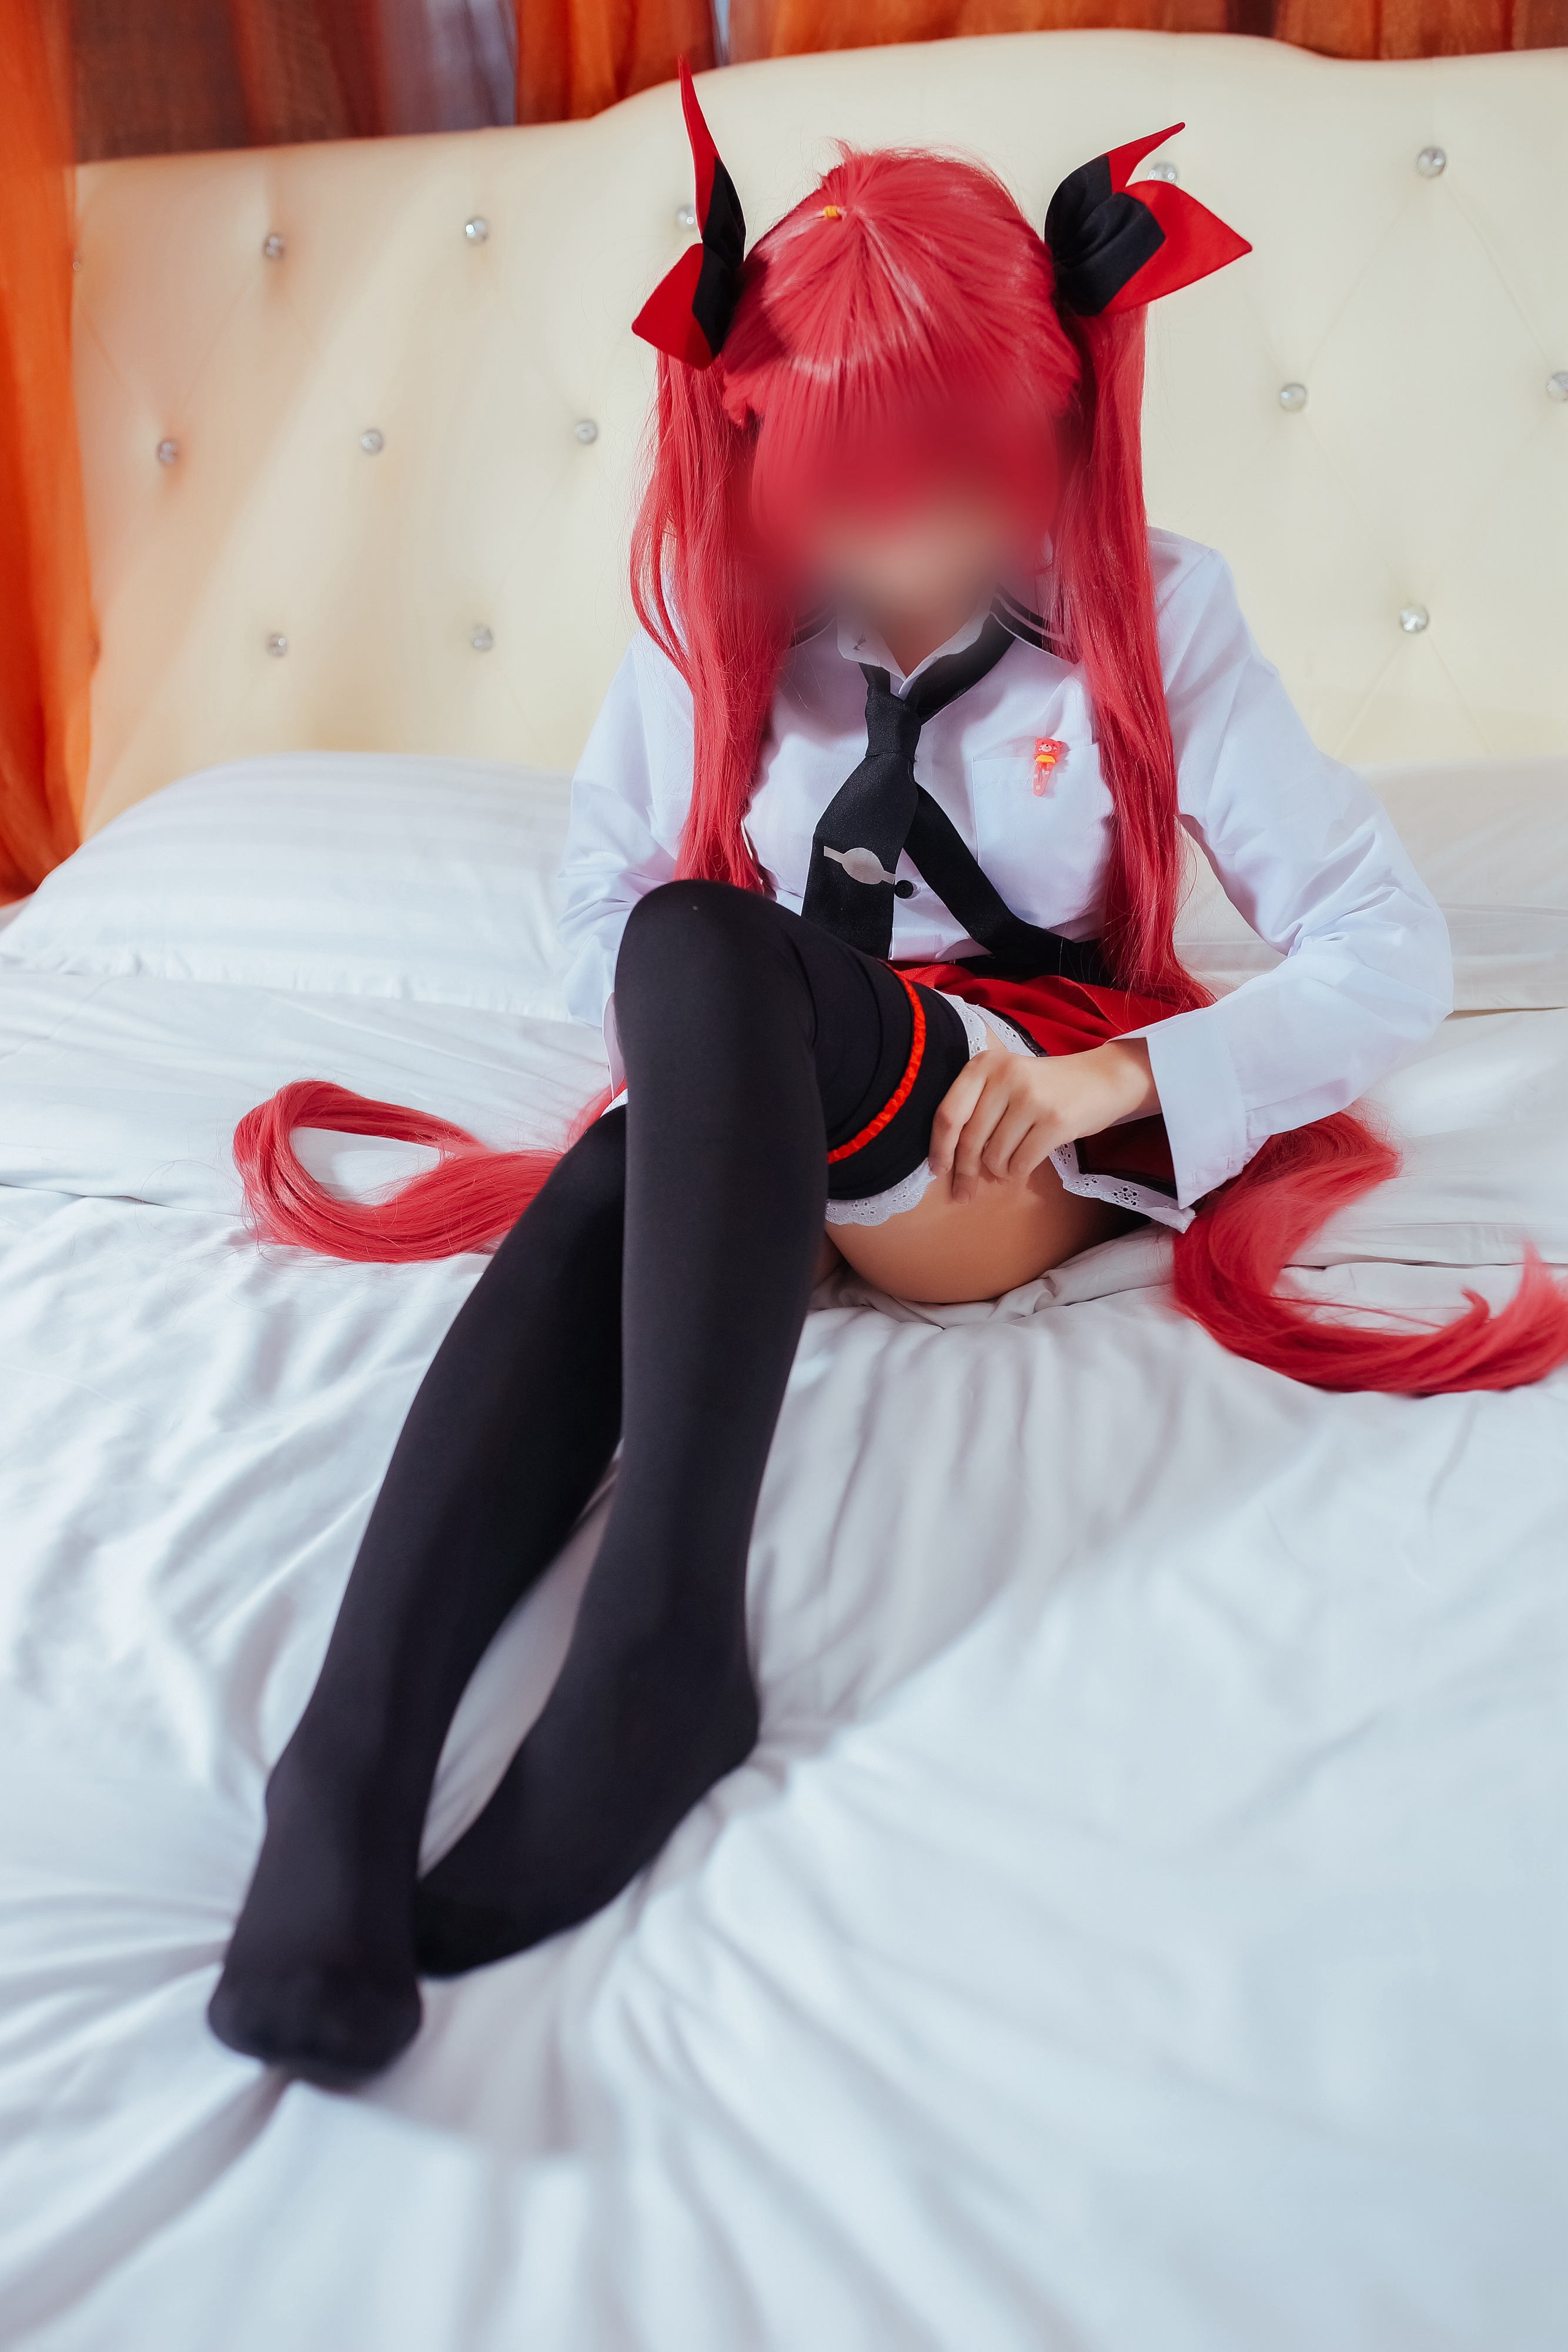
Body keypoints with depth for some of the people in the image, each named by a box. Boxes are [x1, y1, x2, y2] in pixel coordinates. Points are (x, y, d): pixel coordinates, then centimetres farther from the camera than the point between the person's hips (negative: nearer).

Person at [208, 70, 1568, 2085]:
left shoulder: (1152, 613, -3)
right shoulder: (721, 610, 3)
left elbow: (1395, 950, -6)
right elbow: (593, 897, 6)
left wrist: (1118, 1075, -22)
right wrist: (703, 1082, -15)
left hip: (1031, 1131, -2)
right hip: (754, 1125, 3)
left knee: (705, 944, -34)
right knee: (602, 1201, -36)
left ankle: (662, 1647, -44)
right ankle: (349, 1759, -48)